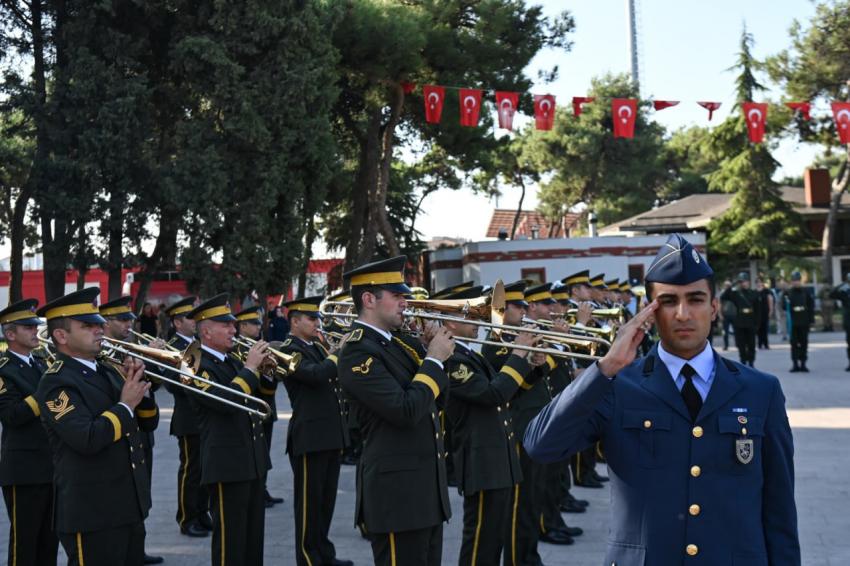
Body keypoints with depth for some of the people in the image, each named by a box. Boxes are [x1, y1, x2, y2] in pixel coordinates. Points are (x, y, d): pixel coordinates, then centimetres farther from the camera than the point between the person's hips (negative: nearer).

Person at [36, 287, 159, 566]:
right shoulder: (56, 383, -13)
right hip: (92, 513, -8)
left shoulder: (110, 372, 12)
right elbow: (88, 439, -27)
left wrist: (138, 387, -2)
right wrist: (125, 404, -14)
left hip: (130, 508, 8)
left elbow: (148, 423, 15)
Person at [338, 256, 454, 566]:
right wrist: (434, 360, -12)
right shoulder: (358, 352, -15)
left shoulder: (395, 344, 14)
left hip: (426, 486, 9)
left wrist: (433, 352, 4)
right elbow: (406, 410, -24)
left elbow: (437, 400, 18)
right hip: (397, 491, -9)